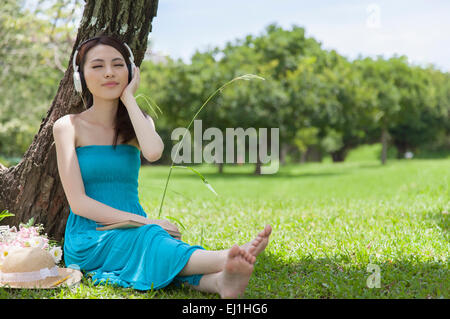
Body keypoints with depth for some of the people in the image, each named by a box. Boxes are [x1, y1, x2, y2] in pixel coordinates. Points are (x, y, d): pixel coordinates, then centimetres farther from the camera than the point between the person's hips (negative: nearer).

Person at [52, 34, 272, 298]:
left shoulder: (138, 121, 12)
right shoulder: (68, 126, 1)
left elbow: (153, 152, -16)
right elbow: (78, 202, -10)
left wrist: (128, 98, -6)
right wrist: (144, 222, -17)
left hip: (132, 232, 3)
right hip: (89, 239, -3)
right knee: (149, 240, -34)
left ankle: (222, 281, -60)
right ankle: (227, 258, -56)